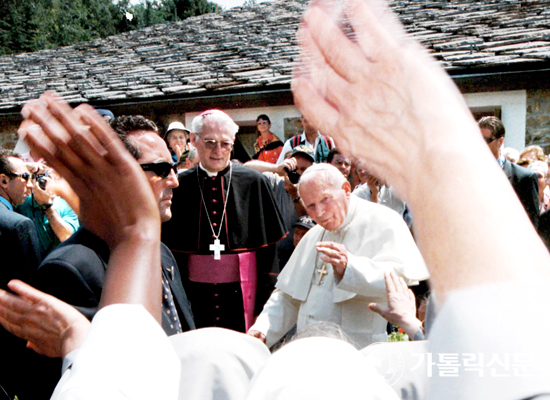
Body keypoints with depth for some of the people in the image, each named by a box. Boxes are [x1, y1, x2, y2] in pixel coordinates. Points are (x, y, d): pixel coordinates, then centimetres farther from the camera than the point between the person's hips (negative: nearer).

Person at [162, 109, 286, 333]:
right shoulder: (180, 186, -1)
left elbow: (267, 249, -2)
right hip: (195, 299, 1)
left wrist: (264, 307, -4)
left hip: (242, 297, 0)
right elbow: (172, 250, 4)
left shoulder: (253, 183, -3)